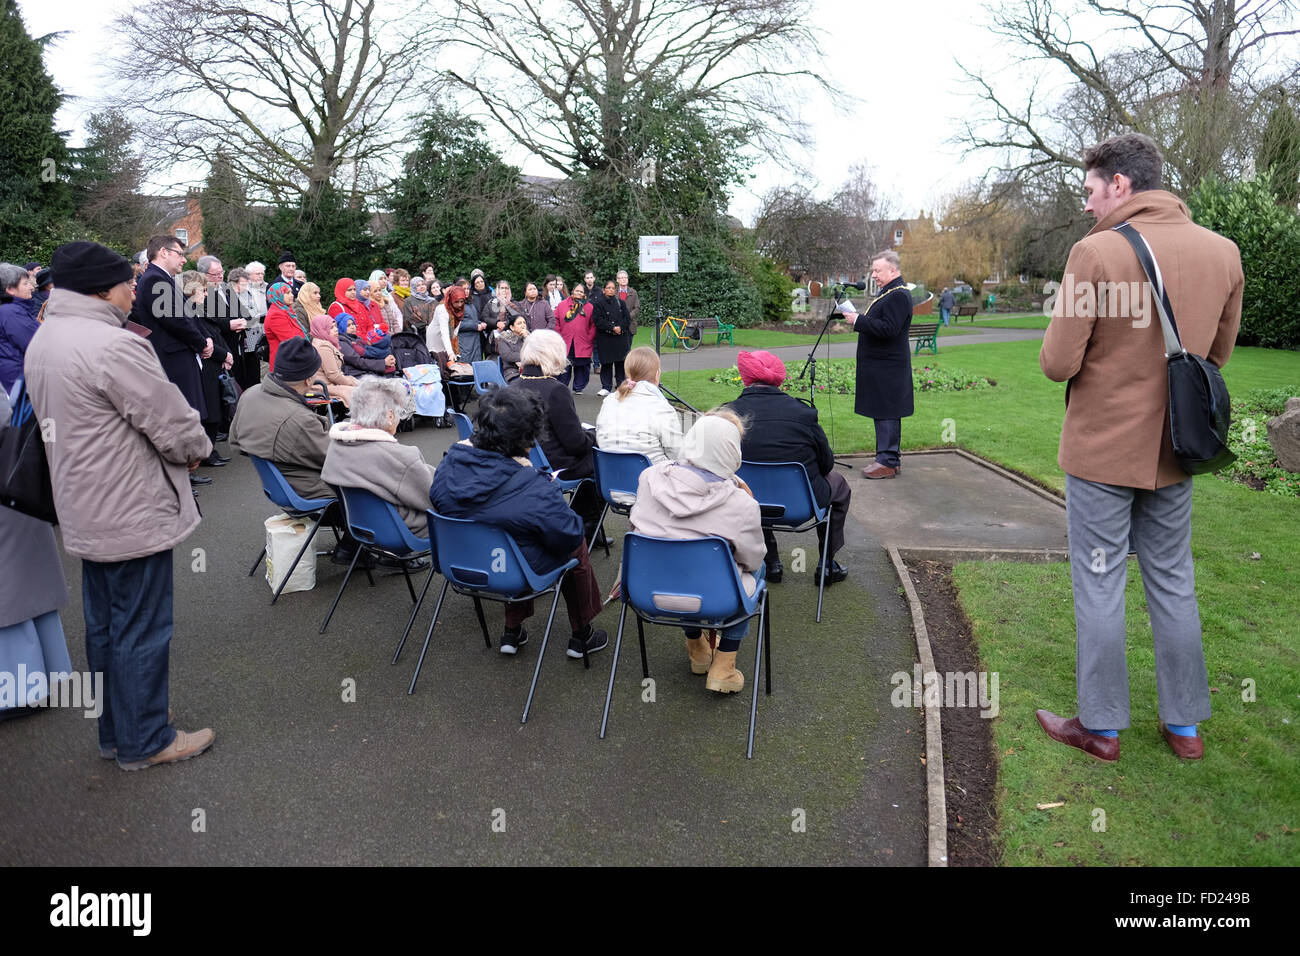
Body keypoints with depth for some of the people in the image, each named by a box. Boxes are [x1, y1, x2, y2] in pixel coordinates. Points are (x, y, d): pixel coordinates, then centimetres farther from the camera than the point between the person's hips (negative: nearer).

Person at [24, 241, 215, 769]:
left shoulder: (44, 340, 8)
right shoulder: (113, 345, -24)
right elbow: (173, 423, -22)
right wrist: (197, 447, 1)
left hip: (86, 512, 10)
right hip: (133, 513, -10)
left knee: (104, 627, 19)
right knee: (141, 631, 4)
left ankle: (116, 731, 33)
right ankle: (145, 741, 18)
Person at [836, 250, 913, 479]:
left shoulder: (898, 295, -15)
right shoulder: (889, 293, 18)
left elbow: (888, 329, -25)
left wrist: (859, 320, -20)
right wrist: (859, 320, 10)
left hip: (888, 368, -11)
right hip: (881, 366, 11)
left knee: (886, 414, -6)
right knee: (884, 414, 14)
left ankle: (887, 462, -1)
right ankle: (891, 459, 22)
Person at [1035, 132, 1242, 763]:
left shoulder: (1096, 252, -18)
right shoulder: (1223, 252, 2)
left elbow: (1058, 363, -17)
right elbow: (1218, 354, 11)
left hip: (1101, 449, -5)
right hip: (1174, 451, 6)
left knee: (1099, 585, 6)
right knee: (1173, 581, 17)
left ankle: (1101, 727, 18)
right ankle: (1185, 724, 29)